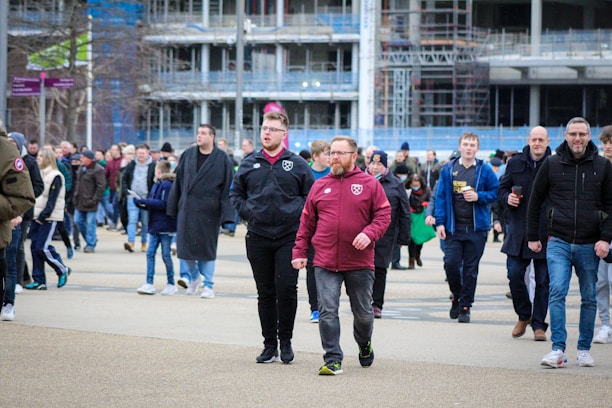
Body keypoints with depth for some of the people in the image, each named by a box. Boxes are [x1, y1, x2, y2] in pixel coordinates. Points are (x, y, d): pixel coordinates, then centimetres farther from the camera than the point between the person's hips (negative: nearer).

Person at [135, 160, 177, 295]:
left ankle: (171, 284, 13)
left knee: (166, 255, 1)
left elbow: (165, 204, -22)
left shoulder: (168, 185, -14)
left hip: (165, 227, -8)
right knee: (150, 253, 2)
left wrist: (146, 201, -19)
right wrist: (141, 203, 0)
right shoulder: (156, 185, 14)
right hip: (155, 226, 8)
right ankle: (149, 284, 2)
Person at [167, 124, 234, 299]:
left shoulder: (222, 159, -3)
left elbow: (228, 187, -5)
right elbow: (178, 182, 11)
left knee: (207, 247, 3)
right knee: (185, 245, 4)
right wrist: (173, 207, 9)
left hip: (209, 210, -3)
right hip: (187, 209, 3)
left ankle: (208, 286, 12)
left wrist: (227, 213, -11)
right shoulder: (188, 155, 7)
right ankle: (194, 276, 30)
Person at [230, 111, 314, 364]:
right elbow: (235, 194, 17)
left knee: (286, 288, -10)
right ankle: (269, 345, 13)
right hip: (258, 238, 3)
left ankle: (286, 341, 5)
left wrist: (298, 214, -6)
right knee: (265, 293, 6)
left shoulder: (297, 165, 3)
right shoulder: (249, 164, 9)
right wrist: (247, 212, 2)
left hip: (289, 237, -2)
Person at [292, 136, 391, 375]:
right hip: (325, 264, 1)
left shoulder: (370, 185, 3)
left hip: (360, 263, -1)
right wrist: (300, 252, 6)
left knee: (363, 312, 11)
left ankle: (365, 345, 39)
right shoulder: (320, 186, 10)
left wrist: (369, 234, -19)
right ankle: (333, 359, -4)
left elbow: (383, 215, -1)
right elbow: (307, 222, 12)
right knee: (327, 311, -8)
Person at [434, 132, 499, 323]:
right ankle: (457, 296, 20)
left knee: (471, 269, 3)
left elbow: (496, 192, 5)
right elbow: (440, 197, 5)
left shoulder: (484, 170, 2)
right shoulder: (448, 169, 5)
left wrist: (479, 196, -13)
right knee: (451, 263, -7)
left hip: (476, 228, -1)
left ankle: (465, 306, 13)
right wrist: (439, 222, -2)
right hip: (453, 227, 1)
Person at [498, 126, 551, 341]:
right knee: (515, 274, -2)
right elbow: (502, 188, 16)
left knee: (543, 281, 2)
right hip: (519, 232, 2)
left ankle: (539, 325, 10)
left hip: (545, 233, -2)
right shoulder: (515, 163, 7)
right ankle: (524, 316, 20)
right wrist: (508, 197, -7)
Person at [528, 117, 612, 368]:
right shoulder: (551, 164, 2)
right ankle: (558, 349, -12)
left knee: (589, 299, 7)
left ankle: (584, 350, 17)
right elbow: (535, 201, 10)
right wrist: (532, 237, 9)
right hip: (559, 242, -1)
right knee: (557, 292, -13)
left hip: (589, 245, 1)